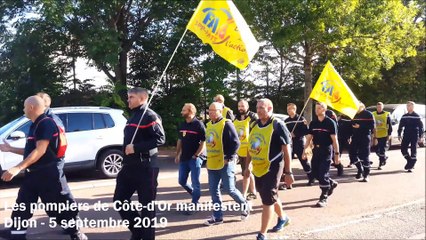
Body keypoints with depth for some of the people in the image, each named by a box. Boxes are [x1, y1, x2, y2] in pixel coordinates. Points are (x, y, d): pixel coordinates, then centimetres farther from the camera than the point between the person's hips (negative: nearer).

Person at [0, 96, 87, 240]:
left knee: (61, 209, 1)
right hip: (33, 175, 9)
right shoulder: (35, 125, 15)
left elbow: (40, 150, -23)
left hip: (49, 175, -9)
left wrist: (18, 168, -28)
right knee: (20, 211, 9)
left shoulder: (46, 123, -14)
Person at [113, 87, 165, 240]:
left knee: (146, 204, 1)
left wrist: (136, 148, -23)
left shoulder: (150, 116, -11)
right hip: (129, 166, 9)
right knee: (119, 200, 10)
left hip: (145, 167, -9)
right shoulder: (132, 117, 18)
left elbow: (160, 139, -21)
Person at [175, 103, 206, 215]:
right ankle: (196, 195, 34)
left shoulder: (198, 124, -11)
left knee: (195, 183, 0)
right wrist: (177, 155, 14)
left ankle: (194, 205, 11)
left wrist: (196, 155, -15)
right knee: (182, 181, 12)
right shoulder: (182, 125, 9)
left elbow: (204, 142, -12)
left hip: (195, 158, -7)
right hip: (184, 158, 7)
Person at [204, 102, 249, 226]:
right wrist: (209, 160, 16)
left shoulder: (226, 124, -14)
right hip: (212, 164, 8)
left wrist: (228, 158, -16)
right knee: (213, 189, 9)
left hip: (225, 163, -8)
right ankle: (217, 217, 18)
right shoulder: (209, 125, 11)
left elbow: (236, 143, -17)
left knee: (229, 189, -1)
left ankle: (245, 205, 24)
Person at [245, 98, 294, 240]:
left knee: (267, 200, -4)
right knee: (271, 197, 21)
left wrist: (288, 172, -14)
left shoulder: (278, 125, -13)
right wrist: (247, 167, 16)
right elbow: (251, 148, 16)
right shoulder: (255, 126, 7)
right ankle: (283, 218, 46)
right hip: (258, 168, 7)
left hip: (272, 168, -7)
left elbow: (286, 149, -13)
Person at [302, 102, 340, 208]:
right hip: (316, 150, 6)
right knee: (315, 173, 10)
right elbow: (309, 137, 9)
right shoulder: (313, 123, 8)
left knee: (323, 174, -8)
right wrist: (305, 149, -2)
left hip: (326, 150, -6)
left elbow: (334, 139, -9)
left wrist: (337, 154, -12)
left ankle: (324, 198, 2)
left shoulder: (330, 123, -8)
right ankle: (331, 183, 36)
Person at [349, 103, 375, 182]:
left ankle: (366, 175, 5)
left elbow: (372, 126, -10)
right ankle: (360, 169, 23)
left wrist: (360, 126, -17)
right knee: (352, 154, 1)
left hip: (365, 138, -5)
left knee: (364, 156, -4)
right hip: (355, 137, 6)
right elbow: (351, 125, 17)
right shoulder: (354, 114, 12)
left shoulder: (368, 114, -4)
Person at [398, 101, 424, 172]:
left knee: (413, 150, 0)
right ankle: (409, 160, 18)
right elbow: (400, 126, 13)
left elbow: (421, 127, -4)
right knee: (403, 148, -3)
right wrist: (399, 134, 9)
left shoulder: (416, 116, -5)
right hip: (406, 136, 4)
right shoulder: (404, 116, 7)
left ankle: (411, 166, 6)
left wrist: (420, 136, -7)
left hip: (414, 136, -4)